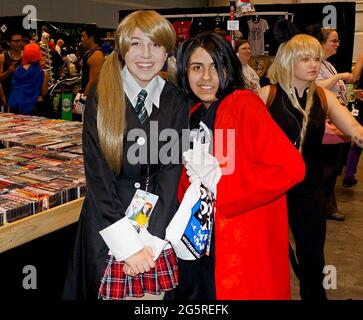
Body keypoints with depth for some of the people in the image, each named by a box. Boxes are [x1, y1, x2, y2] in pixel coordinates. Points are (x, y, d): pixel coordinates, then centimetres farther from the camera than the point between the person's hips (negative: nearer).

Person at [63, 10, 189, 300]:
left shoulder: (177, 101, 0)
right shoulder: (100, 97, -5)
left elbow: (171, 173, -4)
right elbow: (97, 175, -10)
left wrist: (149, 242, -12)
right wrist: (128, 245, -15)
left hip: (160, 224, 2)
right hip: (108, 225, -1)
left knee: (156, 291, 10)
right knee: (114, 291, 8)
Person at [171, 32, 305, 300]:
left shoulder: (244, 104, -15)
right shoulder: (194, 115, 8)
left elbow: (289, 167, -27)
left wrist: (218, 182, -22)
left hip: (245, 249, -7)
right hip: (199, 241, 7)